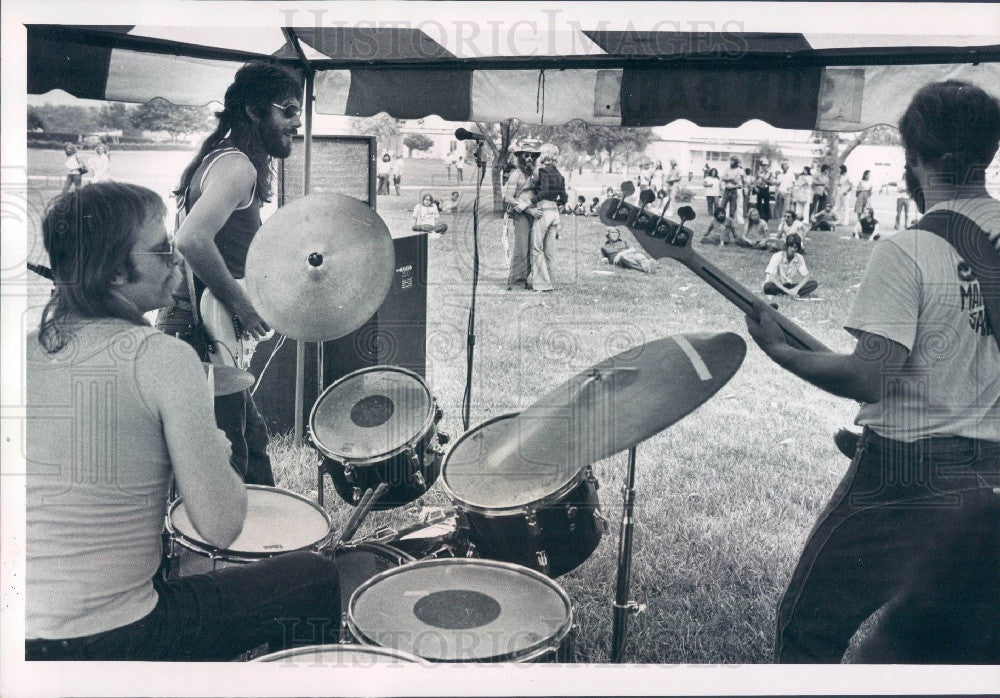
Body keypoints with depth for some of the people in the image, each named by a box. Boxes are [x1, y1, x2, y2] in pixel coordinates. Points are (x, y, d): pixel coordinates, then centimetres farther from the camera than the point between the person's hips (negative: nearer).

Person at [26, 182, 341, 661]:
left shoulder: (26, 346, 1)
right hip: (111, 642, -7)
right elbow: (219, 527, -18)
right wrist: (218, 451, 1)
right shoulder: (163, 358, -18)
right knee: (316, 577, 11)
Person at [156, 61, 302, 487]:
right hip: (203, 336, -11)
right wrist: (240, 304, -23)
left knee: (251, 438, 21)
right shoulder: (238, 166, -17)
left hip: (202, 330, 11)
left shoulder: (221, 159, 16)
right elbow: (192, 240, -33)